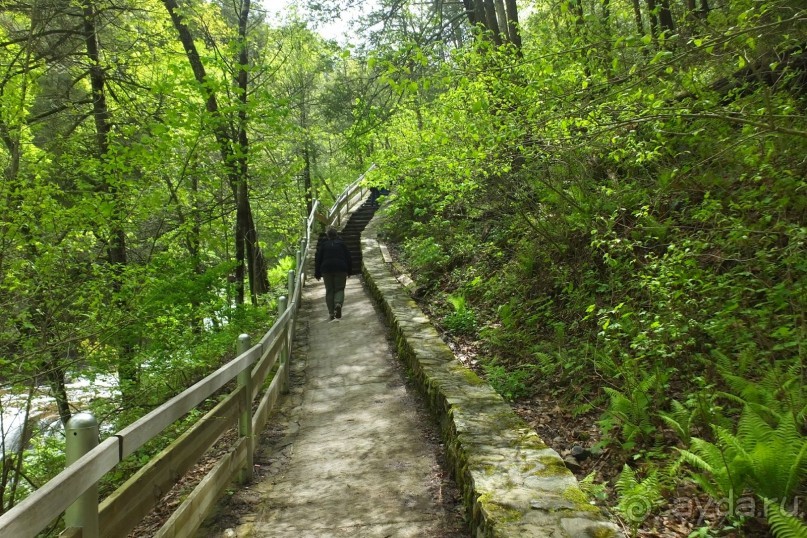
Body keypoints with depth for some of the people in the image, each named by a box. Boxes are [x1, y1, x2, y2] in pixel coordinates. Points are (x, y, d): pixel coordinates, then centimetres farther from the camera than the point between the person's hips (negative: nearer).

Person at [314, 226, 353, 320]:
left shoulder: (323, 244, 8)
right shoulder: (342, 243, 9)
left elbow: (318, 259, 6)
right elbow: (348, 258, 9)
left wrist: (317, 273, 11)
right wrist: (349, 271, 17)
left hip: (326, 269, 0)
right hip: (341, 269, 0)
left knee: (329, 291, 8)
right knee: (339, 289, 5)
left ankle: (331, 312, 3)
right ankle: (338, 304, -26)